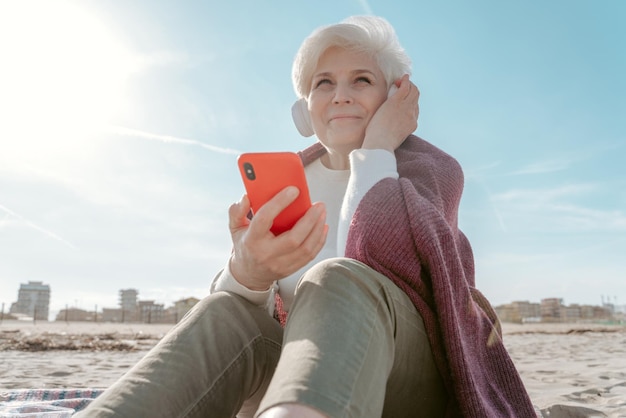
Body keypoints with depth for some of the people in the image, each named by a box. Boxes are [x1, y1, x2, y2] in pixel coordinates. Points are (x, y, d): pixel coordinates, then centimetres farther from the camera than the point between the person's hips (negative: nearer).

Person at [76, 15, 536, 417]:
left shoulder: (433, 167, -2)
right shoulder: (285, 184, 7)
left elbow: (382, 263, -25)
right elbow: (226, 310, -5)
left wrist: (377, 148, -11)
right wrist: (249, 270, -30)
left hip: (411, 379, -2)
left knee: (334, 281, -35)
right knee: (226, 315, -29)